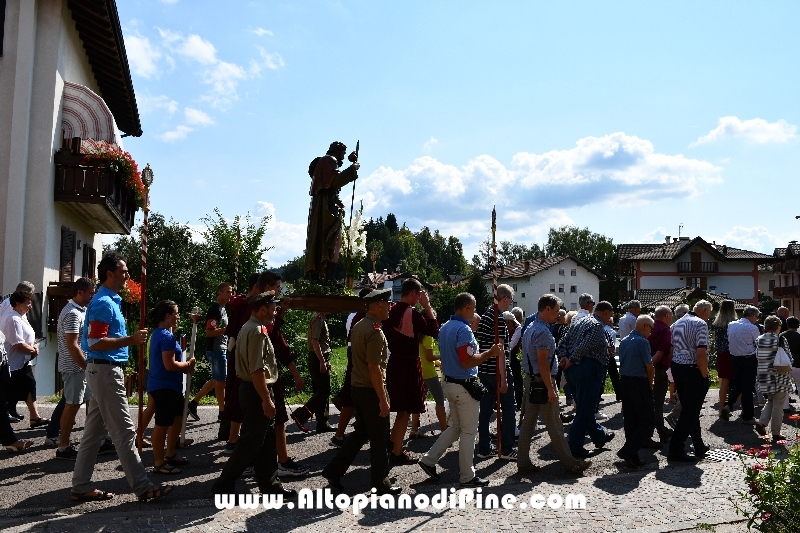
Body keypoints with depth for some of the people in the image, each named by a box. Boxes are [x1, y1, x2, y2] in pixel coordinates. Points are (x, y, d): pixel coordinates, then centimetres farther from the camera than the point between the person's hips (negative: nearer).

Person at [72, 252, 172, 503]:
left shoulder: (111, 301, 15)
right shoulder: (103, 303, -16)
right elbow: (95, 343, -23)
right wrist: (131, 340, -22)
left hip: (105, 371, 10)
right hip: (105, 371, -10)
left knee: (93, 432, 13)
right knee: (124, 432, -6)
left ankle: (81, 487, 20)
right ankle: (143, 488, -1)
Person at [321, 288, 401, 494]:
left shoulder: (359, 326, 9)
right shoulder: (375, 331, -20)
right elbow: (374, 368, -23)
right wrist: (383, 399, -20)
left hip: (358, 387, 9)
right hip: (371, 390, -9)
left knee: (361, 433, 19)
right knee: (379, 439, 5)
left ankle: (334, 471, 20)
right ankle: (381, 483, 17)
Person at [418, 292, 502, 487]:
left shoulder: (444, 328, 9)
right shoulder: (464, 330, -20)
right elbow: (467, 362, -25)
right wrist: (489, 353, -15)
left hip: (449, 383, 9)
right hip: (465, 386, -9)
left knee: (455, 427, 20)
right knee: (468, 431, 3)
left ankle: (429, 459, 18)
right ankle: (467, 476, 12)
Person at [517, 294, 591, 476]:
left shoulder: (531, 329, 12)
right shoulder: (543, 332, -19)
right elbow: (543, 363, -22)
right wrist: (550, 389, -20)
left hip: (531, 379, 10)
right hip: (542, 381, -10)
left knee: (528, 422, 10)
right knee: (554, 426, 1)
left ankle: (523, 463, 15)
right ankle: (570, 464, 12)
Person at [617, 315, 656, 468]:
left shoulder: (624, 341, 11)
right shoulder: (642, 342, -12)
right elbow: (650, 367, -11)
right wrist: (650, 384, 7)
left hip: (624, 381, 8)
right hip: (639, 383, -8)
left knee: (630, 421, 11)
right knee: (648, 421, -1)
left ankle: (633, 457, 14)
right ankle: (627, 451, -11)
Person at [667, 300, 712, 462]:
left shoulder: (677, 323, 13)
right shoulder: (700, 324, -12)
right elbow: (701, 353, -20)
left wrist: (673, 369, 15)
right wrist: (705, 376, -12)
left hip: (676, 368, 8)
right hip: (693, 370, -8)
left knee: (688, 409, 18)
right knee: (690, 412, -1)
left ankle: (699, 446, 30)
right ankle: (676, 450, -2)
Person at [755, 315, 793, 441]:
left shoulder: (759, 340, 3)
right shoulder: (780, 339, -11)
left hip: (764, 377, 5)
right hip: (779, 378, -5)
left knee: (771, 401, 22)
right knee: (778, 405, 5)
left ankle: (761, 423, 7)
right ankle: (776, 434, 10)